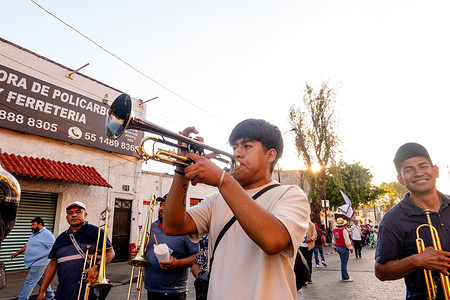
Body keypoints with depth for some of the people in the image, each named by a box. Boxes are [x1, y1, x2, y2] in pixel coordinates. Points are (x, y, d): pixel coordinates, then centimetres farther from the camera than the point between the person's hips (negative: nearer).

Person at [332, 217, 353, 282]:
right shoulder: (344, 230, -17)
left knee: (343, 262, 17)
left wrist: (334, 247, 28)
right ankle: (345, 278, 6)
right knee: (344, 263, -1)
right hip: (344, 248, -8)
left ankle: (344, 276, 24)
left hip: (338, 247, 8)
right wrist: (350, 248, -8)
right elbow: (347, 240, -17)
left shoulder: (335, 230, 8)